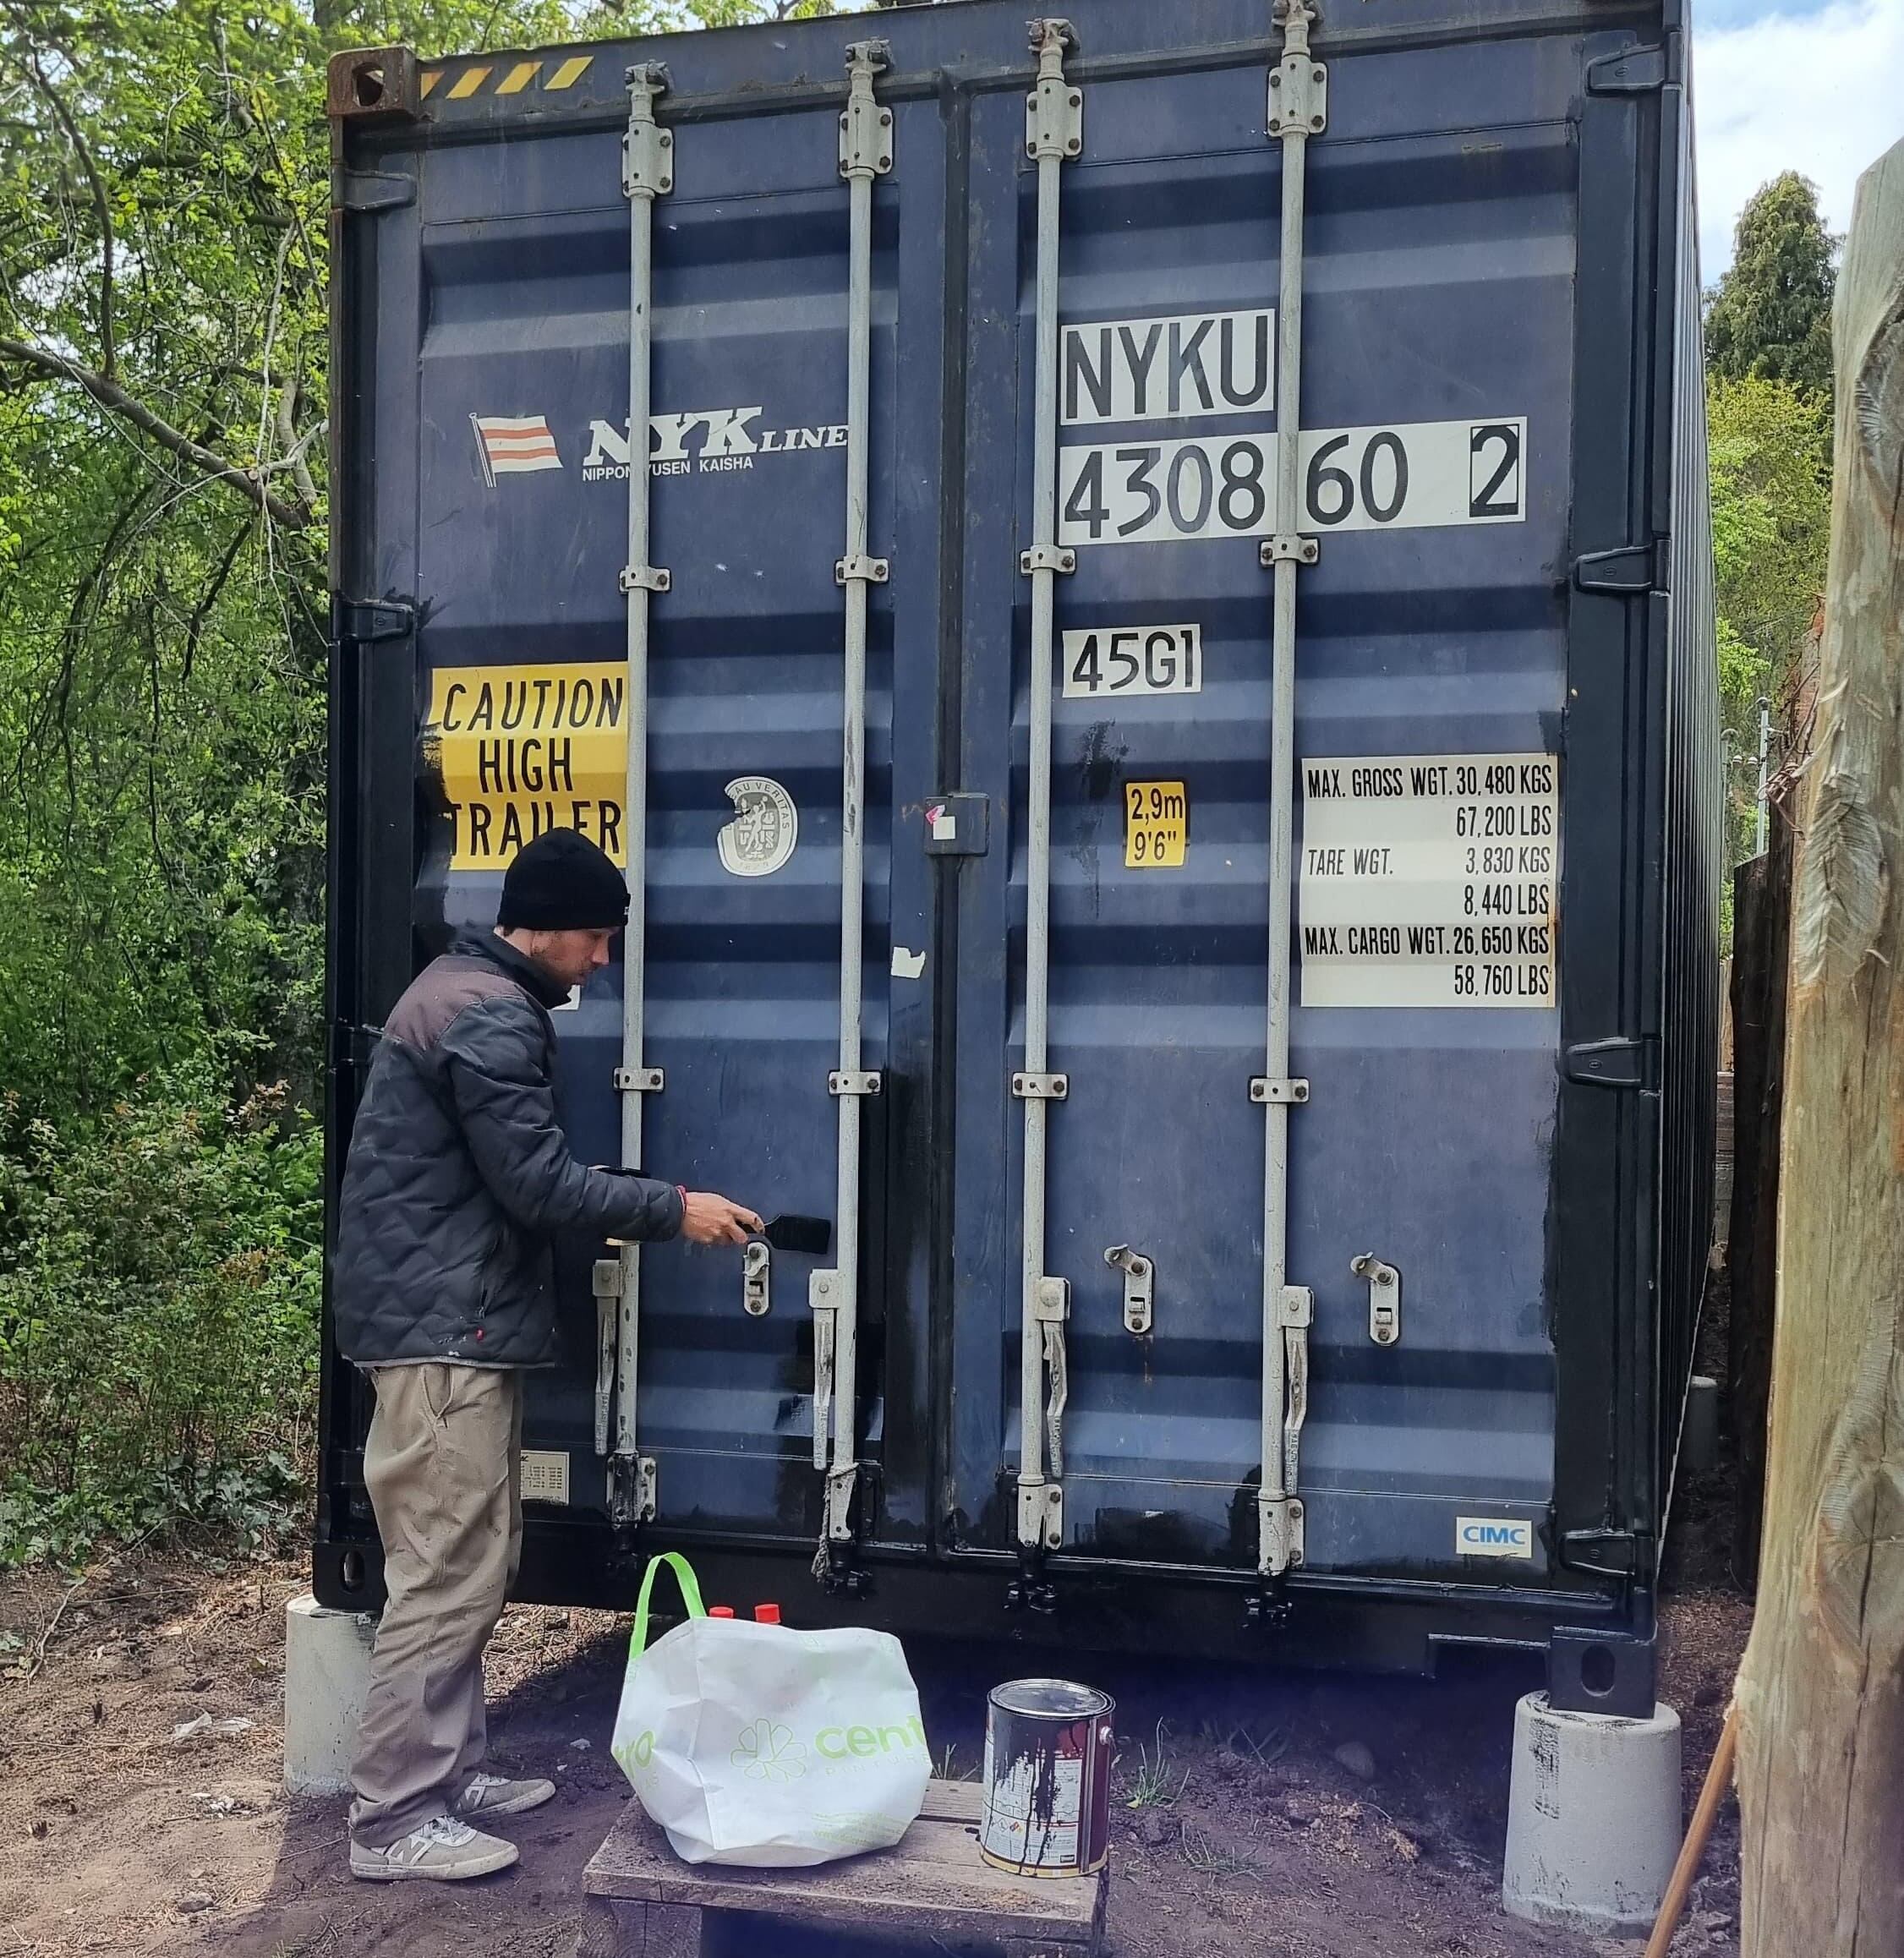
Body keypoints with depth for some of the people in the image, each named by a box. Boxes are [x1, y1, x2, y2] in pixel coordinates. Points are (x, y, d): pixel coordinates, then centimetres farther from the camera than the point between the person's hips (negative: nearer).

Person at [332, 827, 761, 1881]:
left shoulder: (462, 988, 16)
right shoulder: (491, 1015, -18)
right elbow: (537, 1184, -20)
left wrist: (641, 1203, 15)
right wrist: (674, 1209, -11)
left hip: (447, 1321, 11)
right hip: (447, 1328, -11)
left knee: (469, 1568, 15)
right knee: (447, 1576, -5)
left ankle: (447, 1774, 25)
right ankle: (391, 1818, 4)